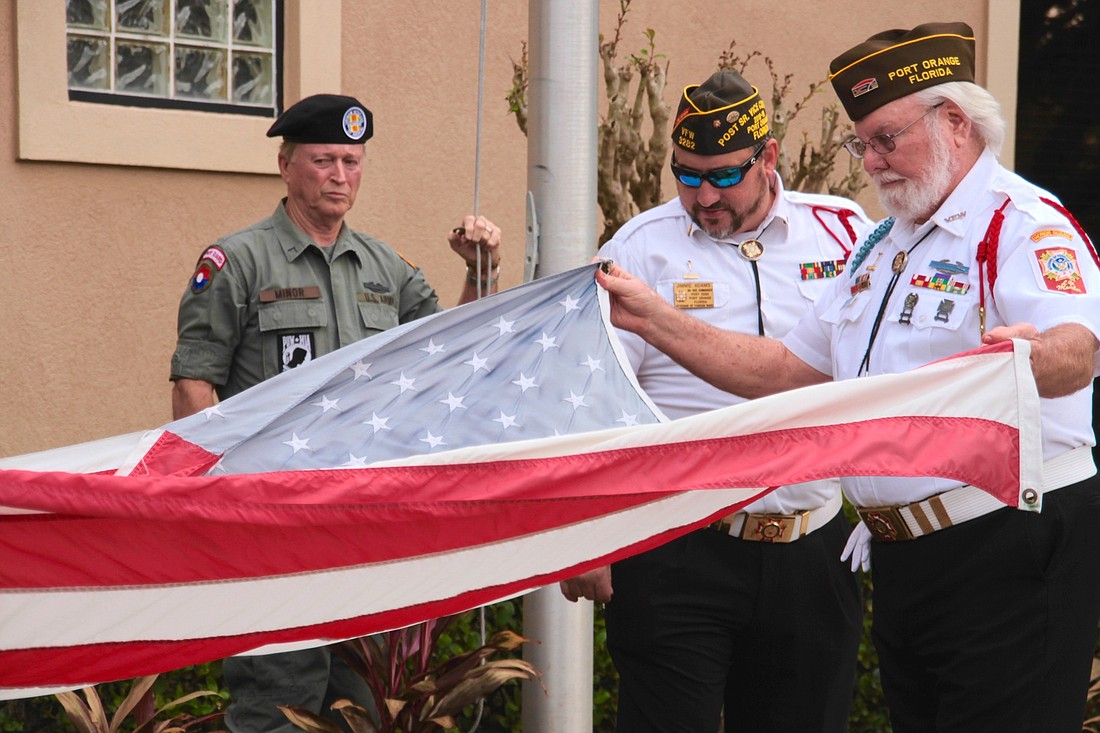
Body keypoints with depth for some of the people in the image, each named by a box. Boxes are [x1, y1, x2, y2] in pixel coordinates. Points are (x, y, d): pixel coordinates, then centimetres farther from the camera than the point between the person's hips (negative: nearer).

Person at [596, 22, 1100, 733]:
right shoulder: (883, 248, 19)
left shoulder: (1024, 223, -11)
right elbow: (782, 370, 20)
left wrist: (1030, 356, -53)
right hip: (903, 559, 9)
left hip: (1010, 553, -9)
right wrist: (653, 318, 13)